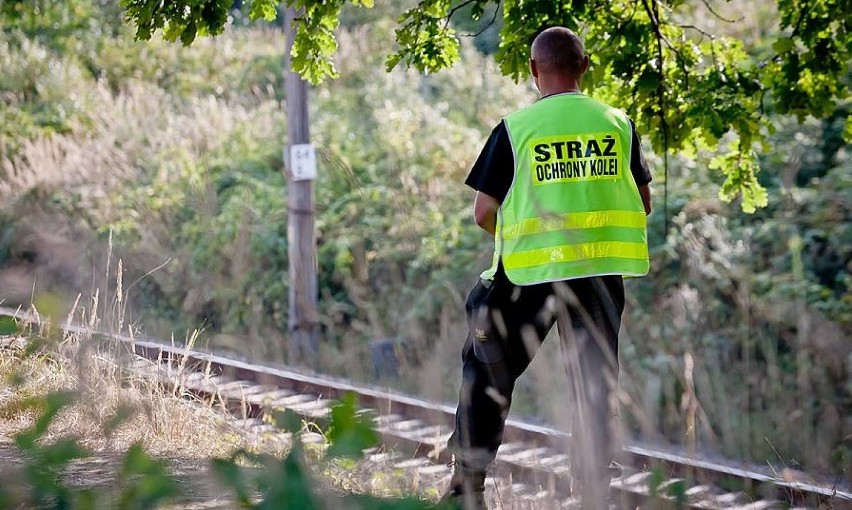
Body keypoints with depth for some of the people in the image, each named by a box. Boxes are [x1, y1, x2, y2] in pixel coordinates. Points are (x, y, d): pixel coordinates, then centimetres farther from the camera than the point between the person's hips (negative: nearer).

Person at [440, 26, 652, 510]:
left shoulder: (515, 128, -5)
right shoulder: (618, 124, 4)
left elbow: (484, 212, -3)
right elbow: (643, 204, 11)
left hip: (530, 270, -2)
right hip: (602, 271, 2)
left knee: (488, 373, 12)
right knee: (595, 385, 10)